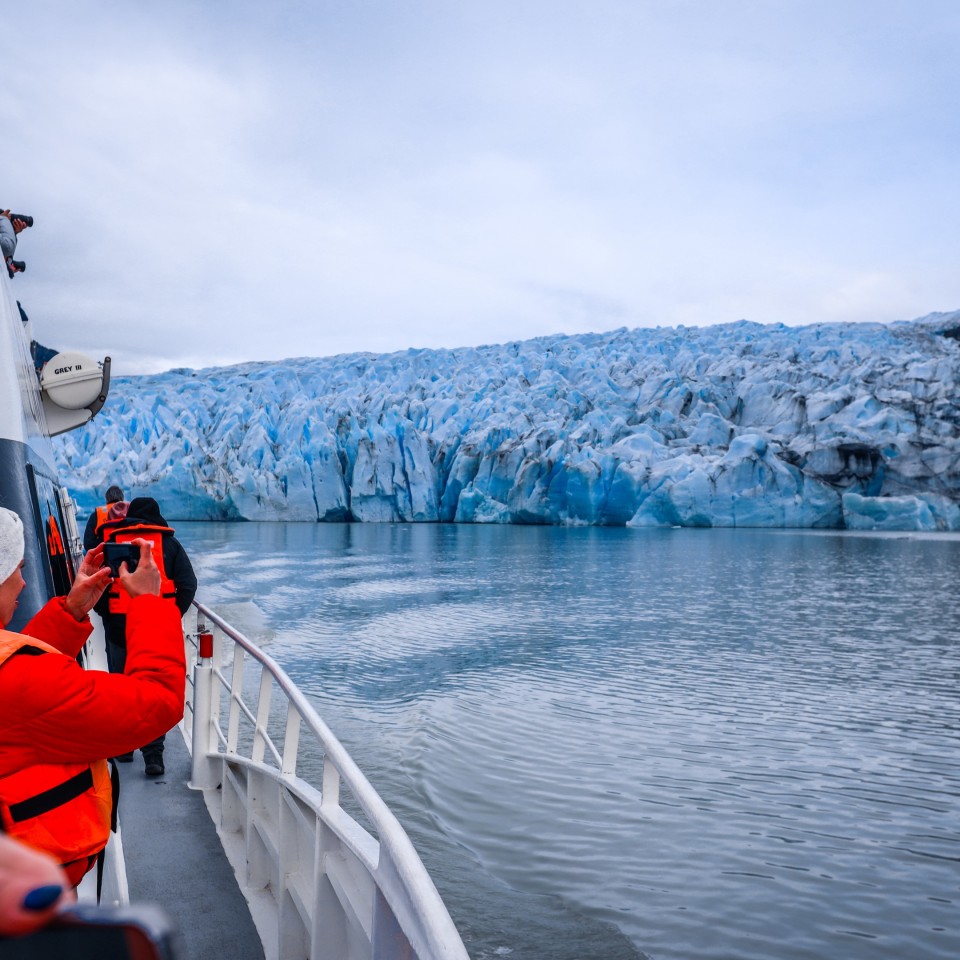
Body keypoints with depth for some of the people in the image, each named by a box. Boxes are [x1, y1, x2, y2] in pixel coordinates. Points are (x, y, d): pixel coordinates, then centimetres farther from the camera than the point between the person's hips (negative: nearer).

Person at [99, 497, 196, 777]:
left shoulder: (111, 540, 5)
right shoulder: (170, 543, 5)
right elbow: (188, 584, -2)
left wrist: (106, 613, 13)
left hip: (119, 627, 1)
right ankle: (153, 754, -1)